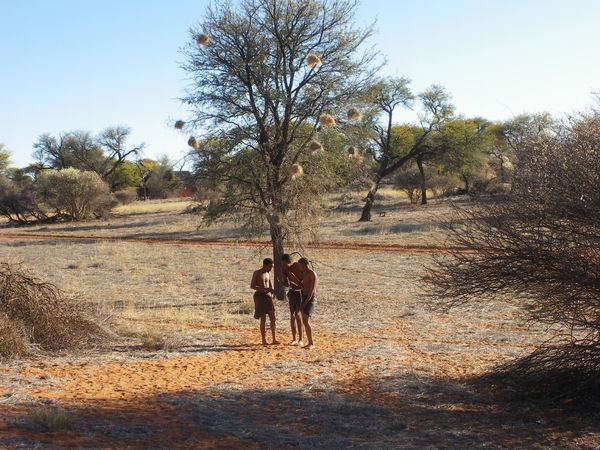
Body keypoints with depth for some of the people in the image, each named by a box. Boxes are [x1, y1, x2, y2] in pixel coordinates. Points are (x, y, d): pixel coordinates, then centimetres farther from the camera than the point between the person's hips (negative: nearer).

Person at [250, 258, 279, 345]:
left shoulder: (268, 273, 12)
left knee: (273, 318, -1)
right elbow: (252, 286, -13)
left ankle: (274, 339, 4)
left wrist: (271, 293, 1)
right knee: (263, 319, -5)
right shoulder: (256, 273, -6)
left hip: (268, 296, 5)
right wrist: (265, 289, -23)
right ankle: (264, 340, 3)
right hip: (259, 296, -5)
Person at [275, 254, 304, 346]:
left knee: (298, 314, -15)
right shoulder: (283, 269, -8)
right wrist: (279, 281, -20)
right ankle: (294, 339, 10)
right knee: (292, 316, 3)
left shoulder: (298, 267, -22)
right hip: (292, 293, 5)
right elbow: (287, 284, 0)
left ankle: (300, 339, -12)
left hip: (301, 292, -5)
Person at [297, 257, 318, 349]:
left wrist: (304, 304, -21)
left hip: (310, 299, -9)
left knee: (306, 321, -18)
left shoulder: (313, 275, -15)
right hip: (305, 298, 9)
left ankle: (312, 343, -15)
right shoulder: (304, 274, 14)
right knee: (305, 322, 8)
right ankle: (309, 343, 14)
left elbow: (311, 291, -19)